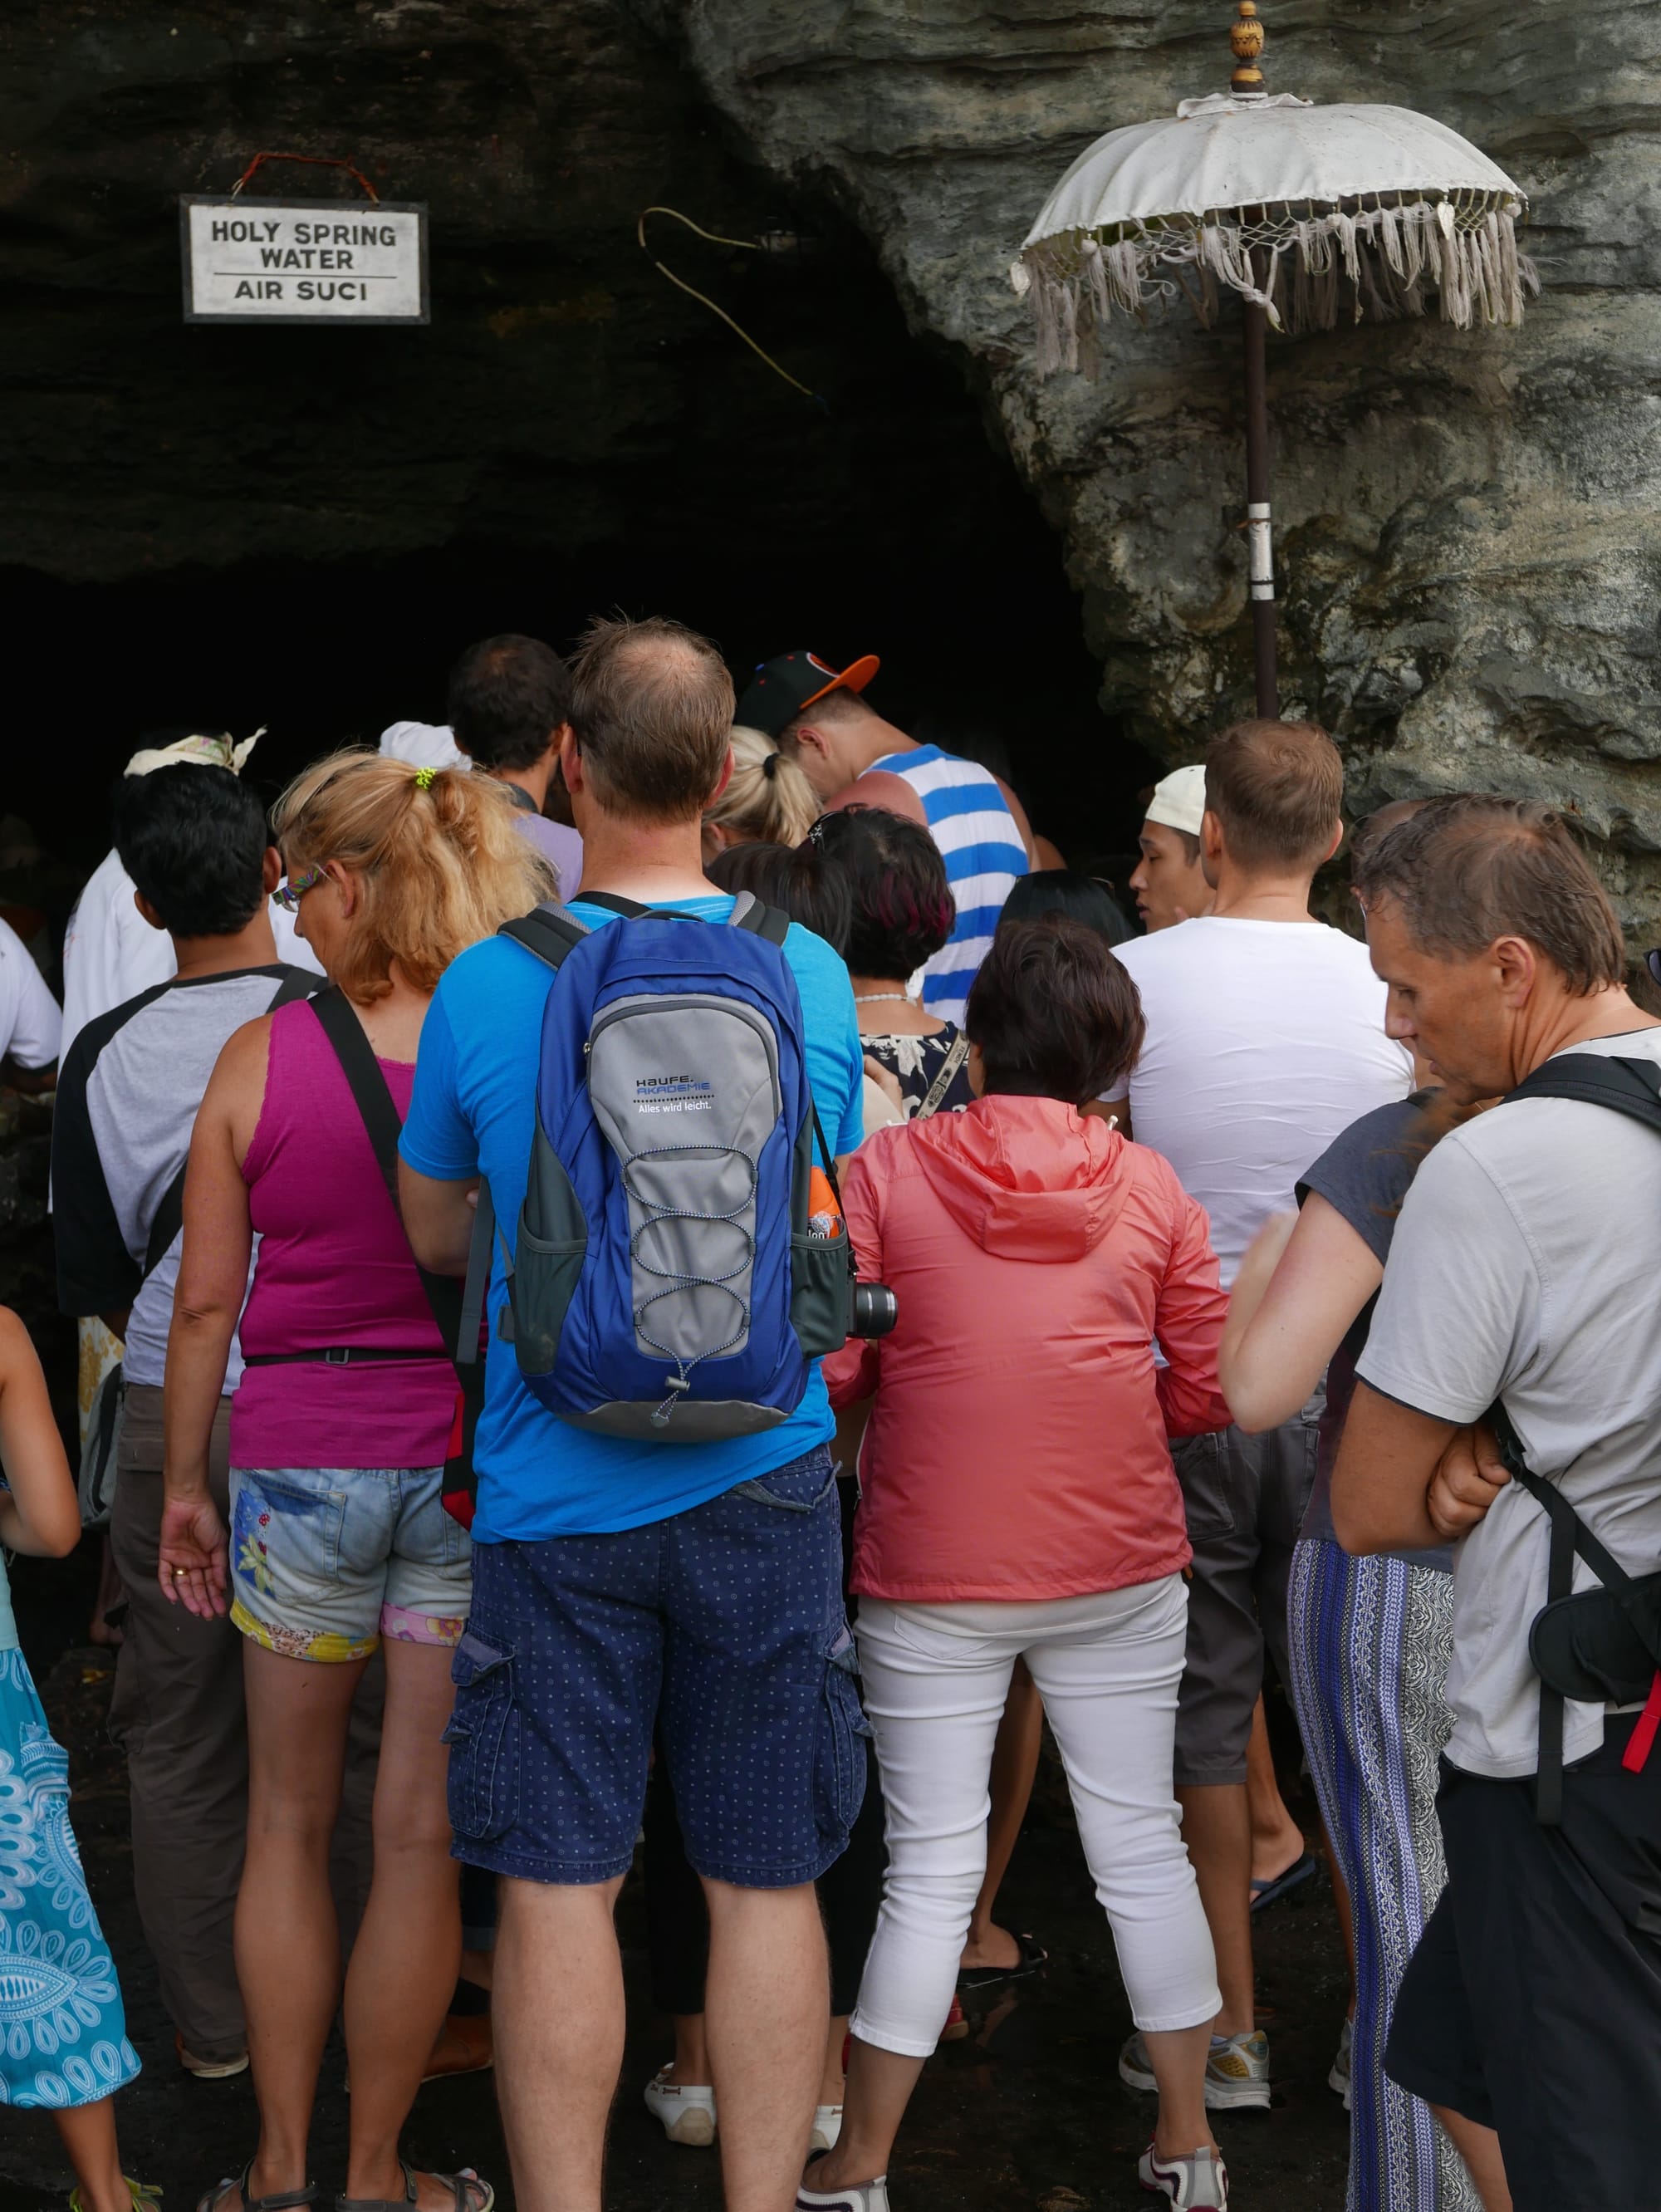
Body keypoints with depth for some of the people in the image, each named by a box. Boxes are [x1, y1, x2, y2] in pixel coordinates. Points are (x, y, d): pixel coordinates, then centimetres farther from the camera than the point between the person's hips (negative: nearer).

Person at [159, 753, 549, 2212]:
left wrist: (186, 1482, 11)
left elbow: (206, 1299, -1)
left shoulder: (258, 1061, -6)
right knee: (423, 1836, 7)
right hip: (478, 1469, 0)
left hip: (301, 1462, 0)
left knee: (290, 1824, 16)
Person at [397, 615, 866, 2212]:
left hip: (554, 1494, -1)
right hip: (762, 1482, 2)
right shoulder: (809, 972, -3)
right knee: (764, 1883, 9)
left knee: (559, 1886, 6)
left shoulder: (486, 985, -7)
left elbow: (430, 1233, 7)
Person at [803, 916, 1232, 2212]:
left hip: (931, 1580, -1)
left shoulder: (885, 1170, -5)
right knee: (1142, 1847, 12)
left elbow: (829, 1365, -9)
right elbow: (1208, 1391, 0)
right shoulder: (1150, 1189, 1)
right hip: (1121, 1569, 2)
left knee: (931, 1871, 6)